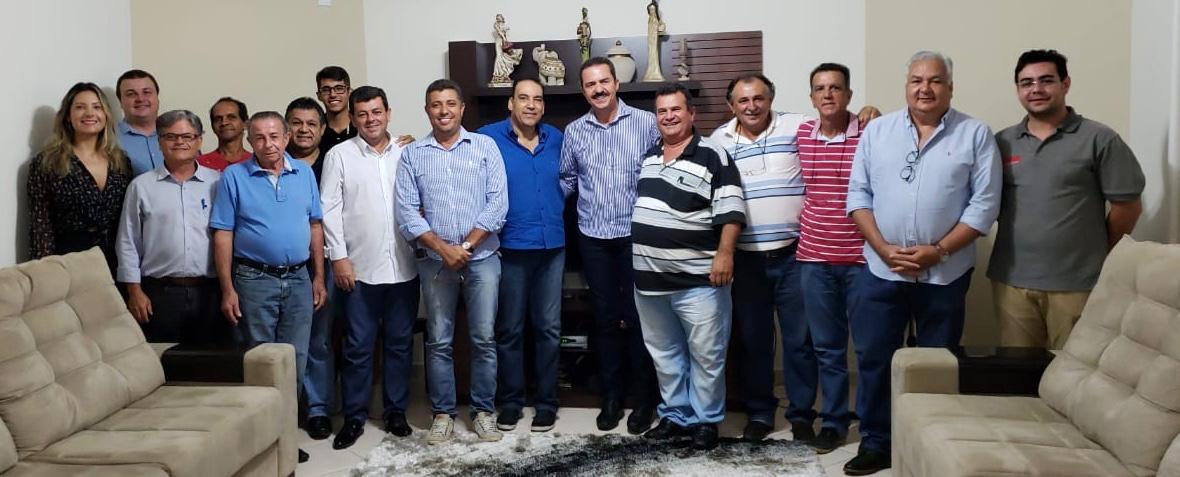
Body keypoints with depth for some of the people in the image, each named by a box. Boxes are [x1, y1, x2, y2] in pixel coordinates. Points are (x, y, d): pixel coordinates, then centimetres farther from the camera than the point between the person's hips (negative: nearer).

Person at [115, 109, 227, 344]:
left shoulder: (218, 183, 7)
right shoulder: (141, 186, 7)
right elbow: (128, 244, 7)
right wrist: (135, 291, 1)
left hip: (210, 292, 1)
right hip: (159, 294, 0)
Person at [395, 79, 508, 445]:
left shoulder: (485, 146, 2)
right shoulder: (412, 155, 4)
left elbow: (498, 203, -5)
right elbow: (406, 212, -2)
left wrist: (466, 245, -11)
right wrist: (443, 248, -12)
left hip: (482, 258, -1)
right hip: (435, 261, 1)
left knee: (484, 339, 4)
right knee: (439, 342, 7)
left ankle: (484, 411, 17)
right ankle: (442, 414, 18)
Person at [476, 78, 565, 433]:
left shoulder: (556, 138, 7)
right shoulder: (489, 138, -5)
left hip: (552, 246, 3)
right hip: (510, 247, -3)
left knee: (549, 328, 8)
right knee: (509, 329, 8)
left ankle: (547, 401, 19)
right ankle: (510, 400, 21)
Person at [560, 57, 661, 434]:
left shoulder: (646, 123, -3)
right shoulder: (574, 131, 7)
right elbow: (566, 180, 17)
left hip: (637, 235, -3)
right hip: (594, 239, 3)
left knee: (637, 318, 3)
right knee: (605, 319, 10)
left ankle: (643, 400, 16)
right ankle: (611, 398, 21)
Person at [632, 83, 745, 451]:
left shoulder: (713, 157, -8)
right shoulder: (647, 157, 12)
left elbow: (730, 211, -14)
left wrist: (724, 253, -24)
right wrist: (640, 260, 21)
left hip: (697, 279, -6)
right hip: (649, 277, 6)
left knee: (706, 354, 2)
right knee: (664, 353, 15)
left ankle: (707, 420, 16)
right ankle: (675, 414, 28)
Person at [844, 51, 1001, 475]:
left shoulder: (975, 134, -1)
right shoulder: (877, 130, 5)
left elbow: (984, 204, -7)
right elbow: (859, 194, 2)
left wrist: (938, 251, -15)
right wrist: (884, 249, -10)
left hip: (945, 274, -1)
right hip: (881, 270, 2)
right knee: (873, 357, 6)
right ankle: (875, 443, 20)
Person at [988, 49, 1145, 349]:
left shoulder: (1098, 139, -3)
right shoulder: (1002, 142, 8)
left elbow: (1127, 206, 0)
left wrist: (1098, 256, 8)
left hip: (1077, 285, -3)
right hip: (1012, 282, 3)